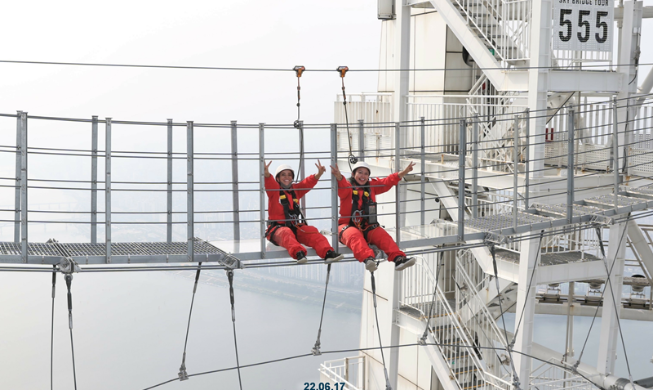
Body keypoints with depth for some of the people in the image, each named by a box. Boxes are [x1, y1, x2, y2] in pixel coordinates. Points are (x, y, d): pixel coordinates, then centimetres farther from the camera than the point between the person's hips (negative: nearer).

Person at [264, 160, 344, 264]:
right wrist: (266, 173, -40)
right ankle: (298, 253, -62)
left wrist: (318, 174, -17)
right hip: (278, 227, -5)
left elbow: (308, 183, 3)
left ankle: (327, 253, -41)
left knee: (312, 232, -21)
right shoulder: (274, 189, 7)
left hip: (295, 227, 5)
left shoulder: (296, 190, 19)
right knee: (286, 233, -37)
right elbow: (269, 182, -15)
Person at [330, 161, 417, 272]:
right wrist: (338, 177, -47)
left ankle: (398, 258, -36)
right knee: (354, 235, -37)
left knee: (382, 234, -24)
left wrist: (404, 172, -1)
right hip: (347, 225, -5)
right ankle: (367, 259, -61)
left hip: (367, 226, 5)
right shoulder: (347, 187, 1)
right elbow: (342, 186, -23)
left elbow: (388, 182, 12)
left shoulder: (372, 186, 18)